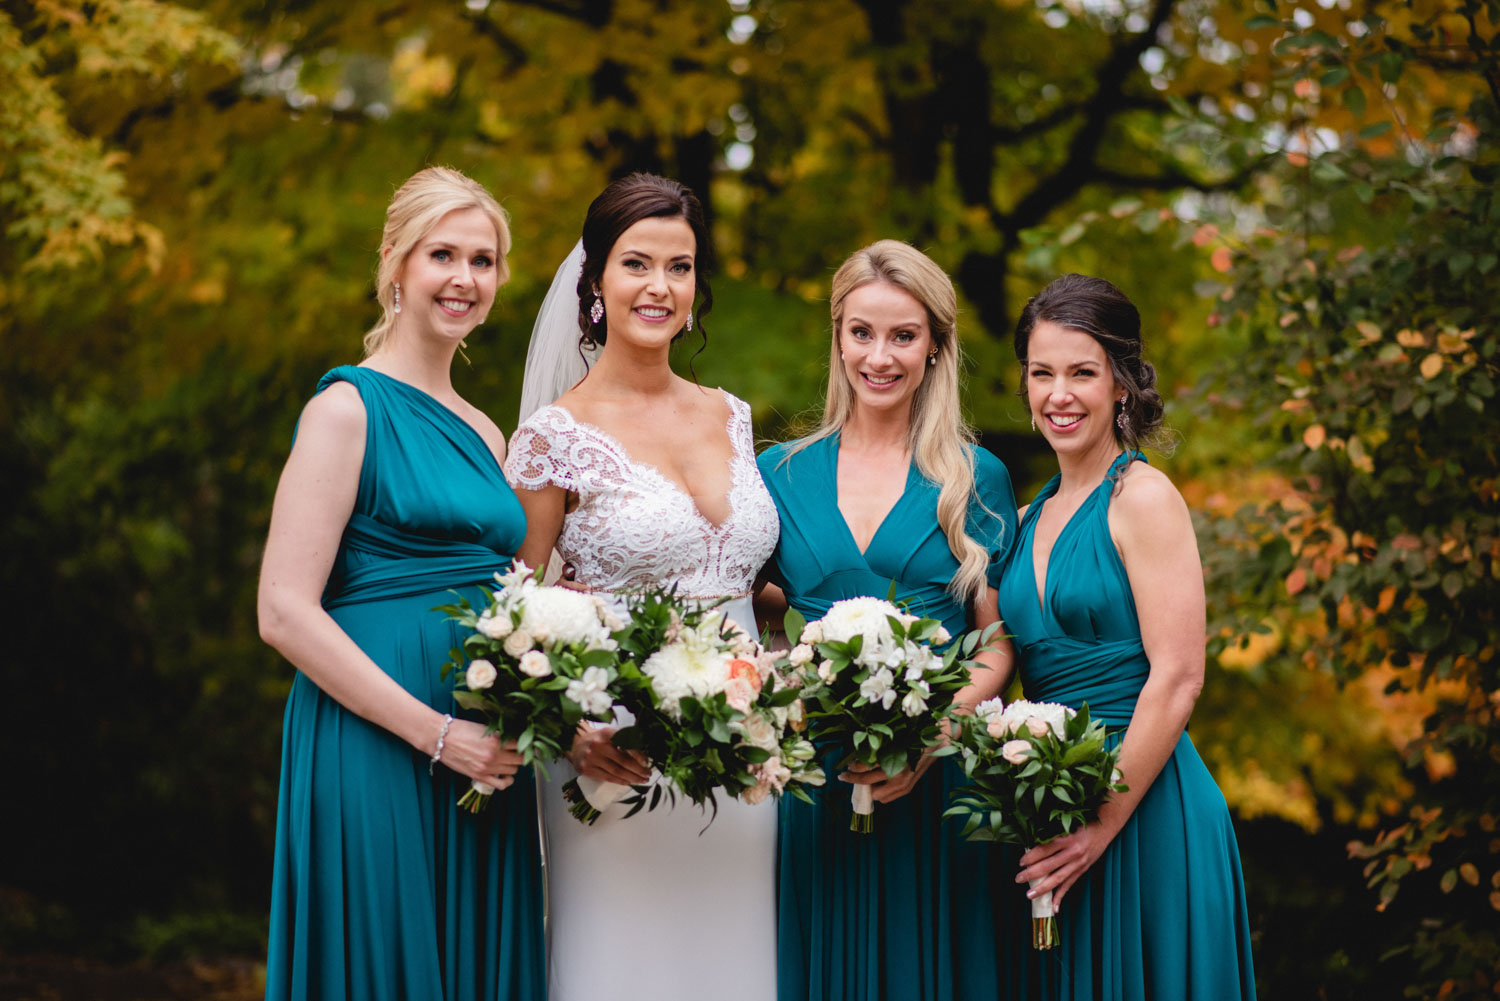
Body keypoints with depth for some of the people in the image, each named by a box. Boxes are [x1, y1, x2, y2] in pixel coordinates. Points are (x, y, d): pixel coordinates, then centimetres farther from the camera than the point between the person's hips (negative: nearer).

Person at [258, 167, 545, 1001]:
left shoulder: (484, 434, 16)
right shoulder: (350, 408, -6)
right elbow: (285, 612, -13)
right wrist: (435, 733, -16)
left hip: (484, 762, 7)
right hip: (374, 753, -7)